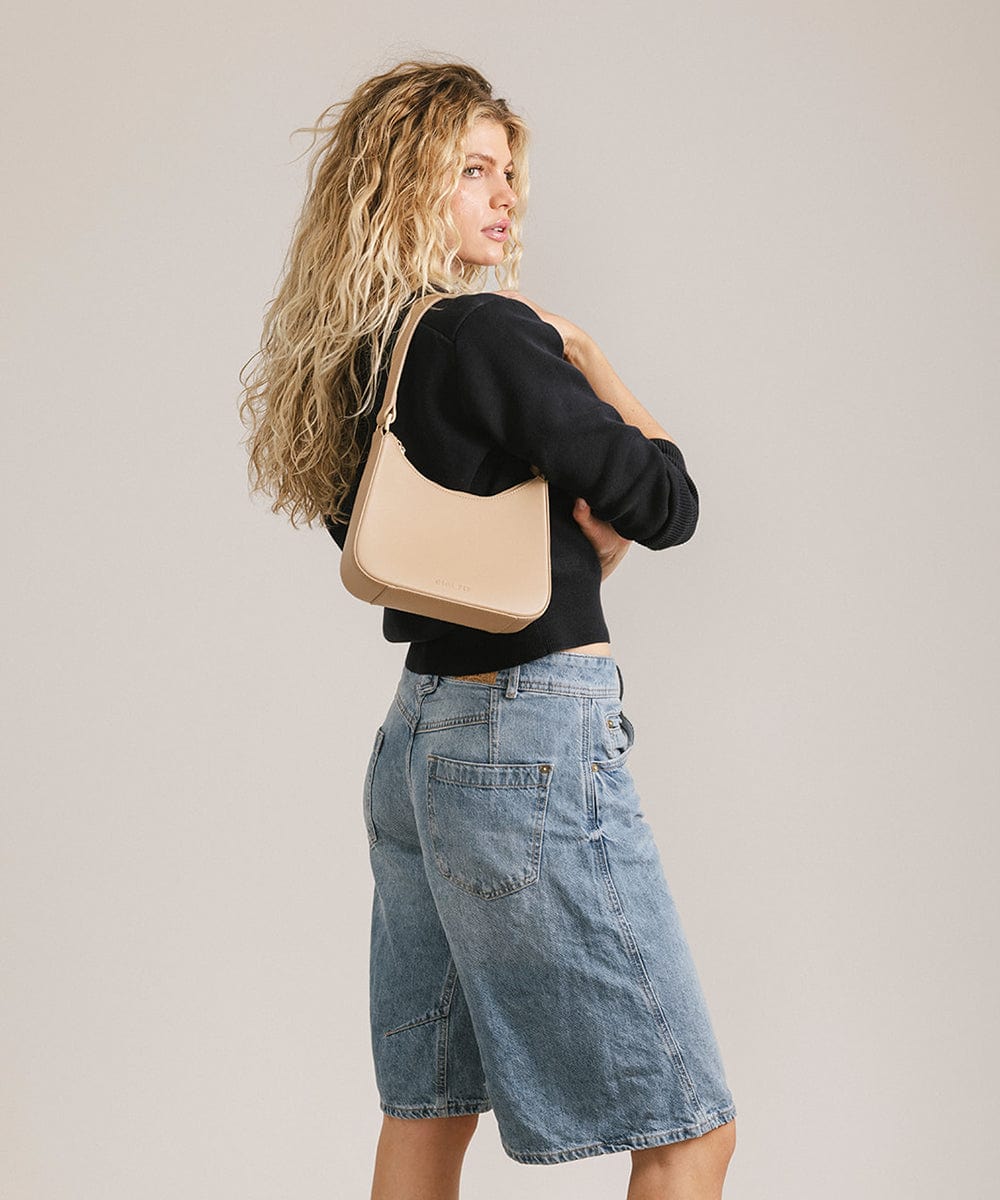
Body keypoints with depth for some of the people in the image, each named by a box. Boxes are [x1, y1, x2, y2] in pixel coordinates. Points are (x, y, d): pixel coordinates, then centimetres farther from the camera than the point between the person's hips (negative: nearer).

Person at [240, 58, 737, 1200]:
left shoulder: (369, 360, 11)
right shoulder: (486, 334, -15)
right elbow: (669, 504, -9)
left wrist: (597, 528, -1)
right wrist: (589, 362, 3)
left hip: (421, 732, 10)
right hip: (536, 742, -10)